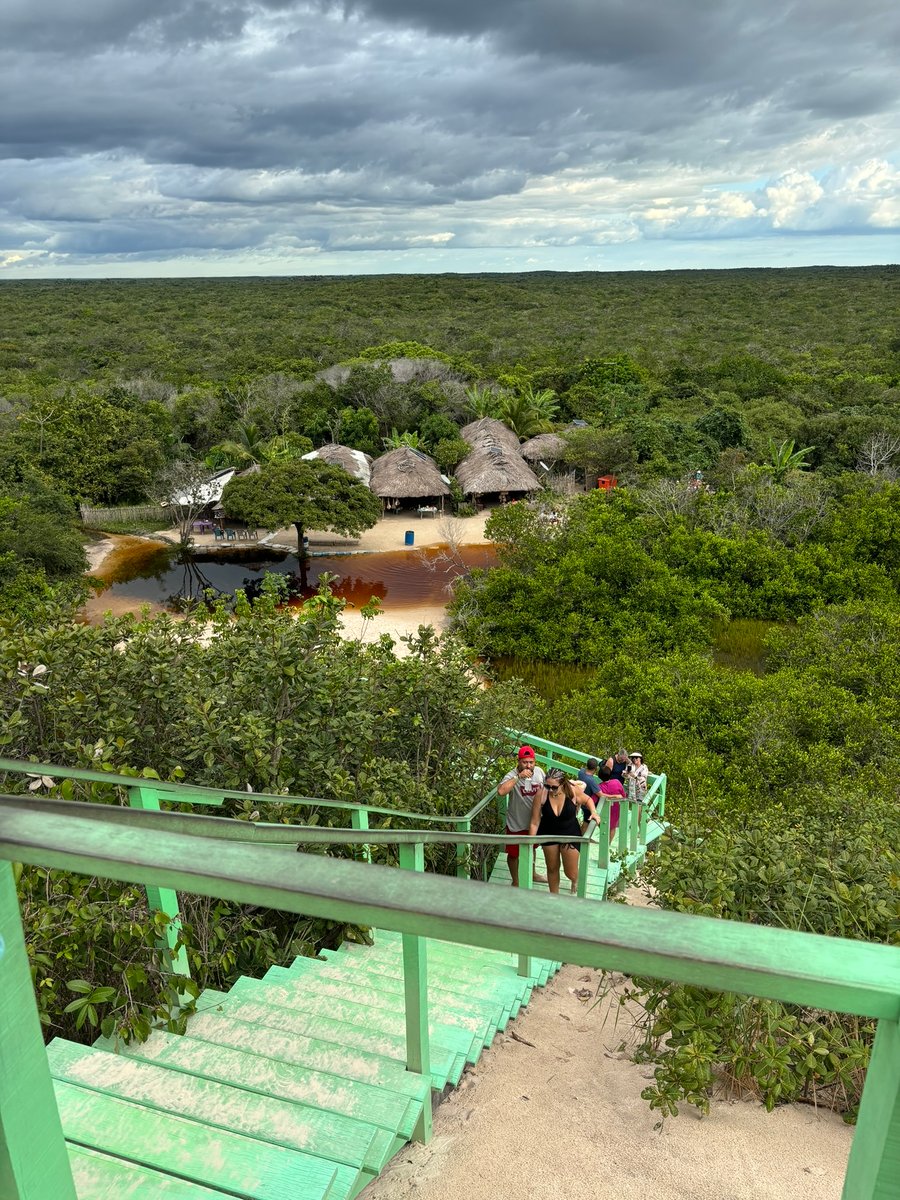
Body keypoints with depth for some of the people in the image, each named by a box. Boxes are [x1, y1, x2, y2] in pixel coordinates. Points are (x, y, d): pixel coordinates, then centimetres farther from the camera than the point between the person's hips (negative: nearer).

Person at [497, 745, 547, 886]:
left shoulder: (539, 771, -10)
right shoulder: (512, 775, -28)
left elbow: (545, 789, 8)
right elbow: (500, 791, -47)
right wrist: (518, 777, -46)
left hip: (534, 821, 5)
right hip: (516, 824, -5)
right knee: (514, 854, 12)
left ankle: (532, 873, 53)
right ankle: (515, 882, 34)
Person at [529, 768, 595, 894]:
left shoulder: (573, 791, -23)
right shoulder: (541, 795, -25)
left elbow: (587, 800, 2)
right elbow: (534, 823, -17)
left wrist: (593, 812, -15)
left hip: (570, 834, -1)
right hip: (548, 834, 1)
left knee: (571, 873, 5)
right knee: (552, 869, 17)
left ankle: (575, 880, 43)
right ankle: (554, 896, 43)